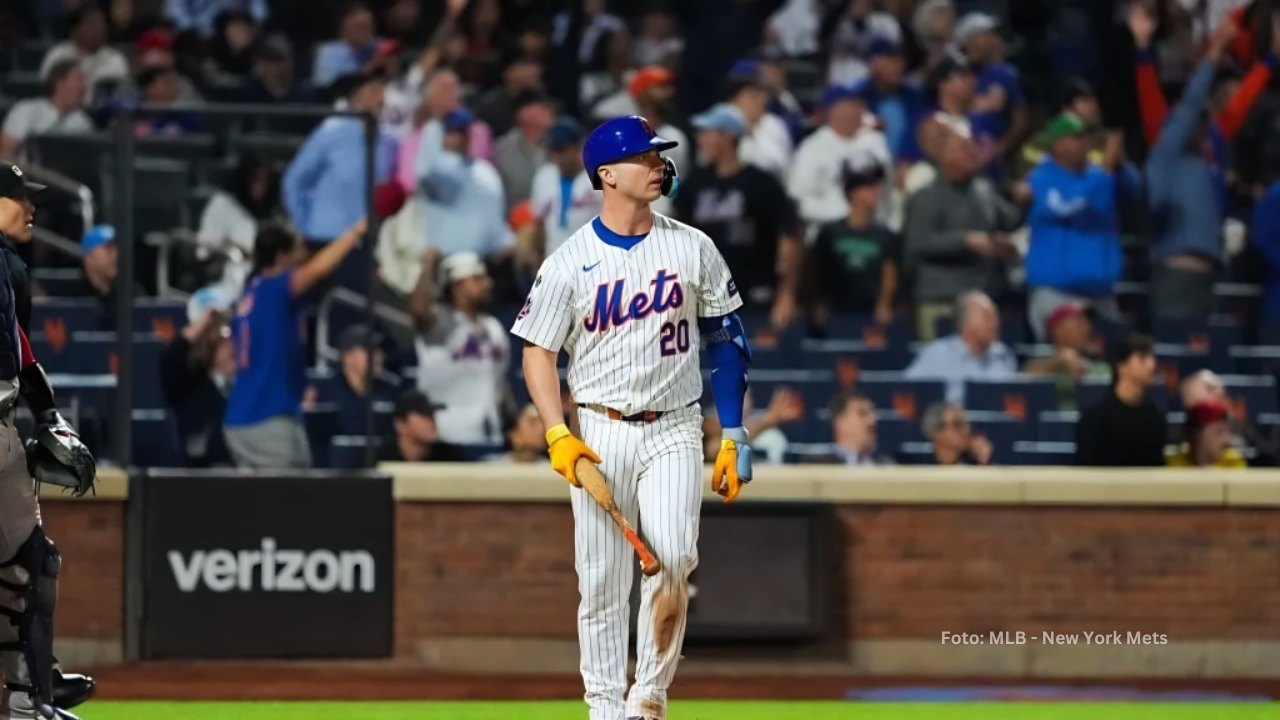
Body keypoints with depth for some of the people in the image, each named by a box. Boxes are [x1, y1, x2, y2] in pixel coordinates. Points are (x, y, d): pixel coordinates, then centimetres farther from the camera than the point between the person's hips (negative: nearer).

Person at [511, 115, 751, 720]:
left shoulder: (694, 249, 5)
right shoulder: (570, 262, -1)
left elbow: (726, 342, 9)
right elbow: (538, 352, 2)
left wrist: (733, 438, 4)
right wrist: (558, 436, -12)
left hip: (674, 430, 0)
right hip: (600, 433, 0)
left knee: (672, 559, -17)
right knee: (601, 580, 0)